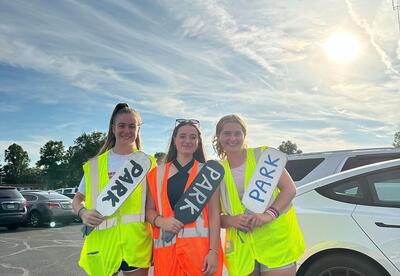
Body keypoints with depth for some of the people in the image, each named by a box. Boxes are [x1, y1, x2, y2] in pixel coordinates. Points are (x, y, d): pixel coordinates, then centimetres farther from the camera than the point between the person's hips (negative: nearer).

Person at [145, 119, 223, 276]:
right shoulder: (157, 173, 8)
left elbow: (214, 214, -2)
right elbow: (149, 210, 10)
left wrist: (214, 251, -10)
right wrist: (160, 221, -12)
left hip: (201, 246, -1)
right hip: (166, 247, 2)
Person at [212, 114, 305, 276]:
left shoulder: (262, 155, 3)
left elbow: (289, 189, -3)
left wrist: (270, 214, -19)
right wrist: (231, 220, -12)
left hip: (275, 240, -2)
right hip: (241, 247, 2)